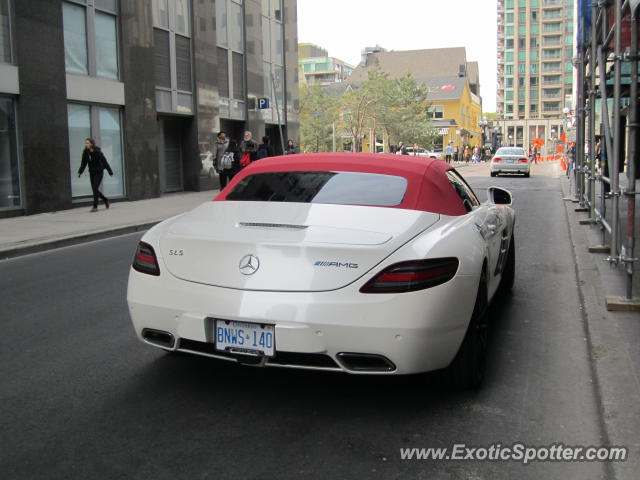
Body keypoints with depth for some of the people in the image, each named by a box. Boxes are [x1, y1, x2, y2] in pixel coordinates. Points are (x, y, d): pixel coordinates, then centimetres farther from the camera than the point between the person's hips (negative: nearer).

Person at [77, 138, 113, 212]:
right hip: (92, 172, 6)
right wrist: (80, 172, -8)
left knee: (95, 188, -13)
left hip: (99, 172, -6)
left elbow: (105, 162, -11)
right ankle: (105, 200, 30)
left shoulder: (98, 152, -15)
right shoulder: (85, 152, 0)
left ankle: (95, 207, -11)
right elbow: (83, 163, 5)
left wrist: (110, 172, -10)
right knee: (94, 189, 7)